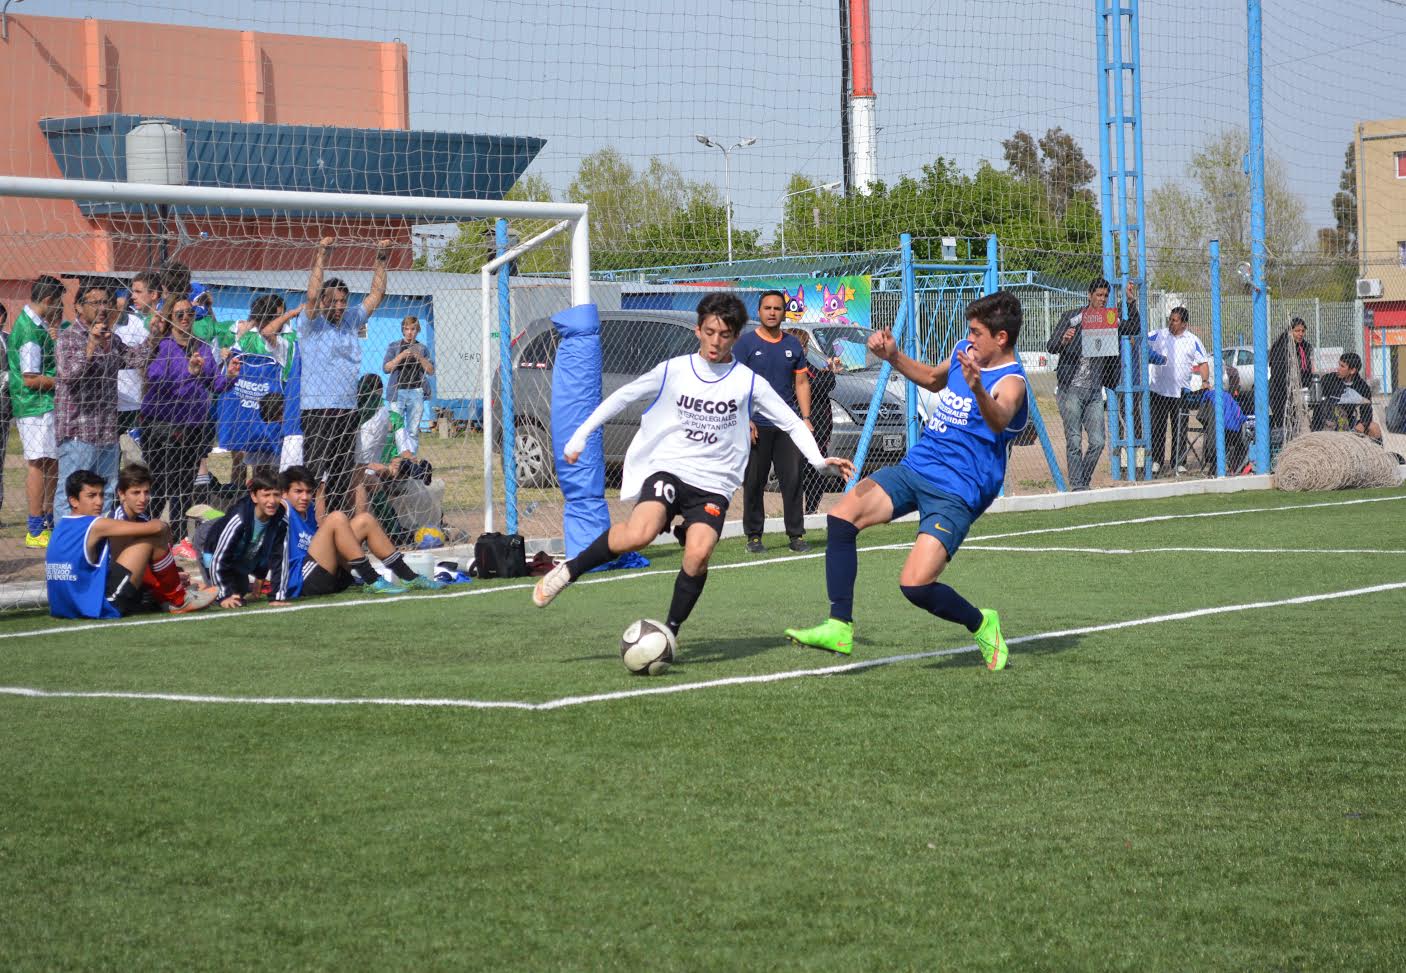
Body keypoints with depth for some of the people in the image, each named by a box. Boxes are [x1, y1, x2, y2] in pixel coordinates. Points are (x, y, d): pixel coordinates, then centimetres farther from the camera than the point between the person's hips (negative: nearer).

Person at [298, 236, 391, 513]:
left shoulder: (351, 322, 15)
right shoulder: (311, 325, -1)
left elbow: (376, 295, 17)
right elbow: (312, 295, -17)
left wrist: (382, 260, 8)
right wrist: (321, 256, -21)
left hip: (348, 410, 6)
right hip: (317, 410, -6)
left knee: (343, 479, 7)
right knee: (316, 478, -11)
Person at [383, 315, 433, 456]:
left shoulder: (422, 349, 13)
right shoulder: (394, 346, 8)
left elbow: (431, 371, 7)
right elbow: (386, 368, -1)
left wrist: (419, 357, -8)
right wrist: (401, 356, -13)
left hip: (416, 392, 2)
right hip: (398, 392, -2)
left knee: (413, 431, 2)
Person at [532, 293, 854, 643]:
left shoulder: (748, 382, 4)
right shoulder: (672, 371, 4)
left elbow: (792, 422, 9)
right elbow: (622, 397, 15)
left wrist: (819, 460, -6)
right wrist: (580, 437, 14)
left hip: (714, 484, 1)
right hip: (668, 470, -1)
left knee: (698, 554, -25)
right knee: (639, 534, -30)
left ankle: (670, 633, -5)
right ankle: (569, 570, -9)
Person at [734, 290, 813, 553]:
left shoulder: (793, 345, 12)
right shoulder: (746, 343, 0)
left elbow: (802, 383, 16)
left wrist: (806, 418, 6)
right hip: (756, 426, -3)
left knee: (792, 480, 0)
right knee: (754, 483, 0)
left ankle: (796, 535, 5)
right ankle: (753, 536, 7)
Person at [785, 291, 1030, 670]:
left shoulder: (1010, 382, -17)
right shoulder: (964, 352, 7)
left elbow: (999, 421, -41)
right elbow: (934, 379, 31)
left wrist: (977, 389, -60)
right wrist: (893, 357, 16)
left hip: (956, 493, -8)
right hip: (916, 467, 8)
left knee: (915, 585, -21)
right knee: (842, 517, -14)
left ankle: (981, 624, 10)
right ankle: (839, 628, -10)